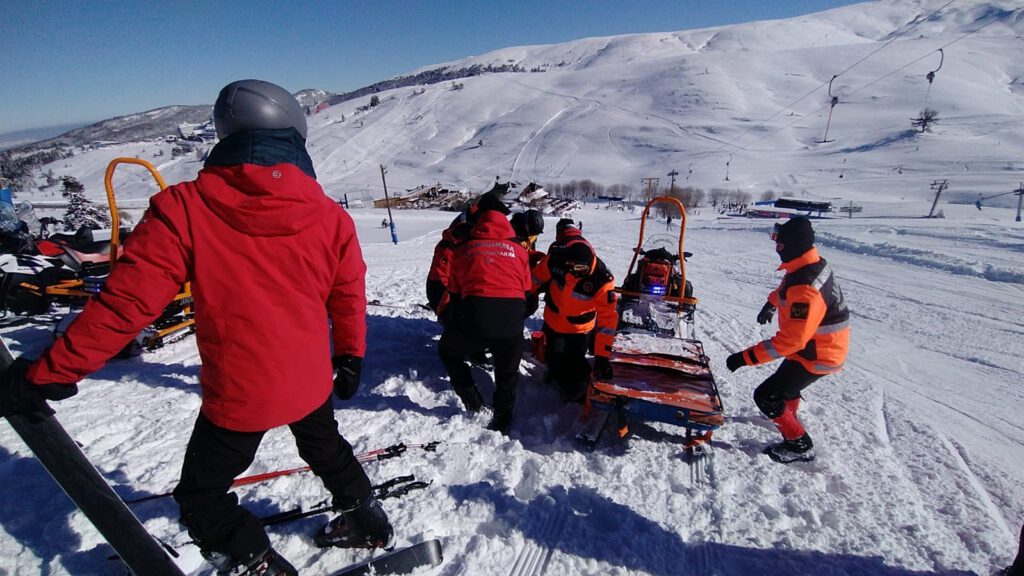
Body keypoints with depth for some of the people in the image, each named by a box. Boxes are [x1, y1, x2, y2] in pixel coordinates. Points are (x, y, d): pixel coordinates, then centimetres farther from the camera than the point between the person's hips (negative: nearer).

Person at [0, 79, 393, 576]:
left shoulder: (184, 209, -17)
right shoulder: (330, 216, -8)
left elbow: (127, 302, -17)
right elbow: (349, 298, 2)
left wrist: (47, 375, -3)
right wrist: (351, 356, 17)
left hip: (240, 392, -4)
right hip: (311, 379, 5)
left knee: (202, 497, 21)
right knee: (326, 448, 32)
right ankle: (367, 521, 49)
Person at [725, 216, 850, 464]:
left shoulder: (806, 290, -36)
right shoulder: (813, 263, -5)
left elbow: (791, 340, -37)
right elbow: (788, 287, 20)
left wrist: (746, 357, -35)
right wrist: (772, 302, 34)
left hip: (817, 356, -10)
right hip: (823, 347, 10)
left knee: (766, 396, -4)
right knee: (787, 380, 32)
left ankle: (800, 445, 12)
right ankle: (788, 416, 57)